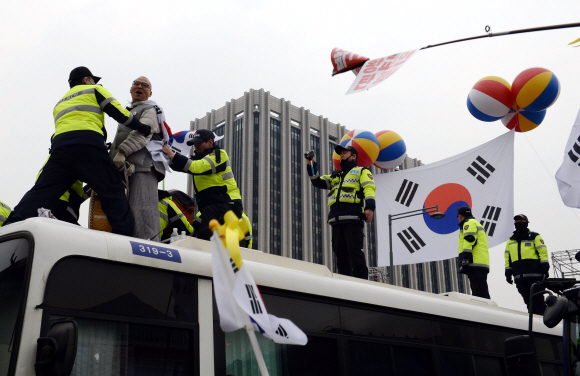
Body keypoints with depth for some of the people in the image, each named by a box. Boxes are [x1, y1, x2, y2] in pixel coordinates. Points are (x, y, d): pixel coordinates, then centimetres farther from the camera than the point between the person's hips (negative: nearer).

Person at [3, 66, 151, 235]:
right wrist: (143, 128, 16)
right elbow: (118, 111, 9)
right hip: (88, 144, -5)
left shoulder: (60, 103, 38)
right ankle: (124, 235, -11)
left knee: (42, 191, 1)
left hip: (59, 145, 5)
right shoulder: (95, 90, 21)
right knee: (113, 191, -1)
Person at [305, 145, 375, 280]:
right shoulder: (335, 176, 33)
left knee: (355, 251, -13)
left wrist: (369, 207, -18)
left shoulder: (362, 171, 15)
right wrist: (311, 165, 14)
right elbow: (317, 182, 26)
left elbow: (369, 188, -1)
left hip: (353, 218, -6)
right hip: (336, 220, 6)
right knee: (340, 253, 2)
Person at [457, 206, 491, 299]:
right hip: (483, 265, 10)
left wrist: (465, 259, -20)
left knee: (479, 293, -17)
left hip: (475, 264, -10)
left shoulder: (469, 223, 3)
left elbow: (469, 240, -13)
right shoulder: (478, 224, 33)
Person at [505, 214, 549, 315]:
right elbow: (508, 258, 23)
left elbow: (543, 252, 1)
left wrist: (545, 267, -10)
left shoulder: (534, 237, 9)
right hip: (520, 278, 5)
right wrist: (508, 272, 15)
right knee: (528, 301, 4)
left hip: (535, 276, -4)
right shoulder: (511, 240, 23)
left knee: (538, 300, -8)